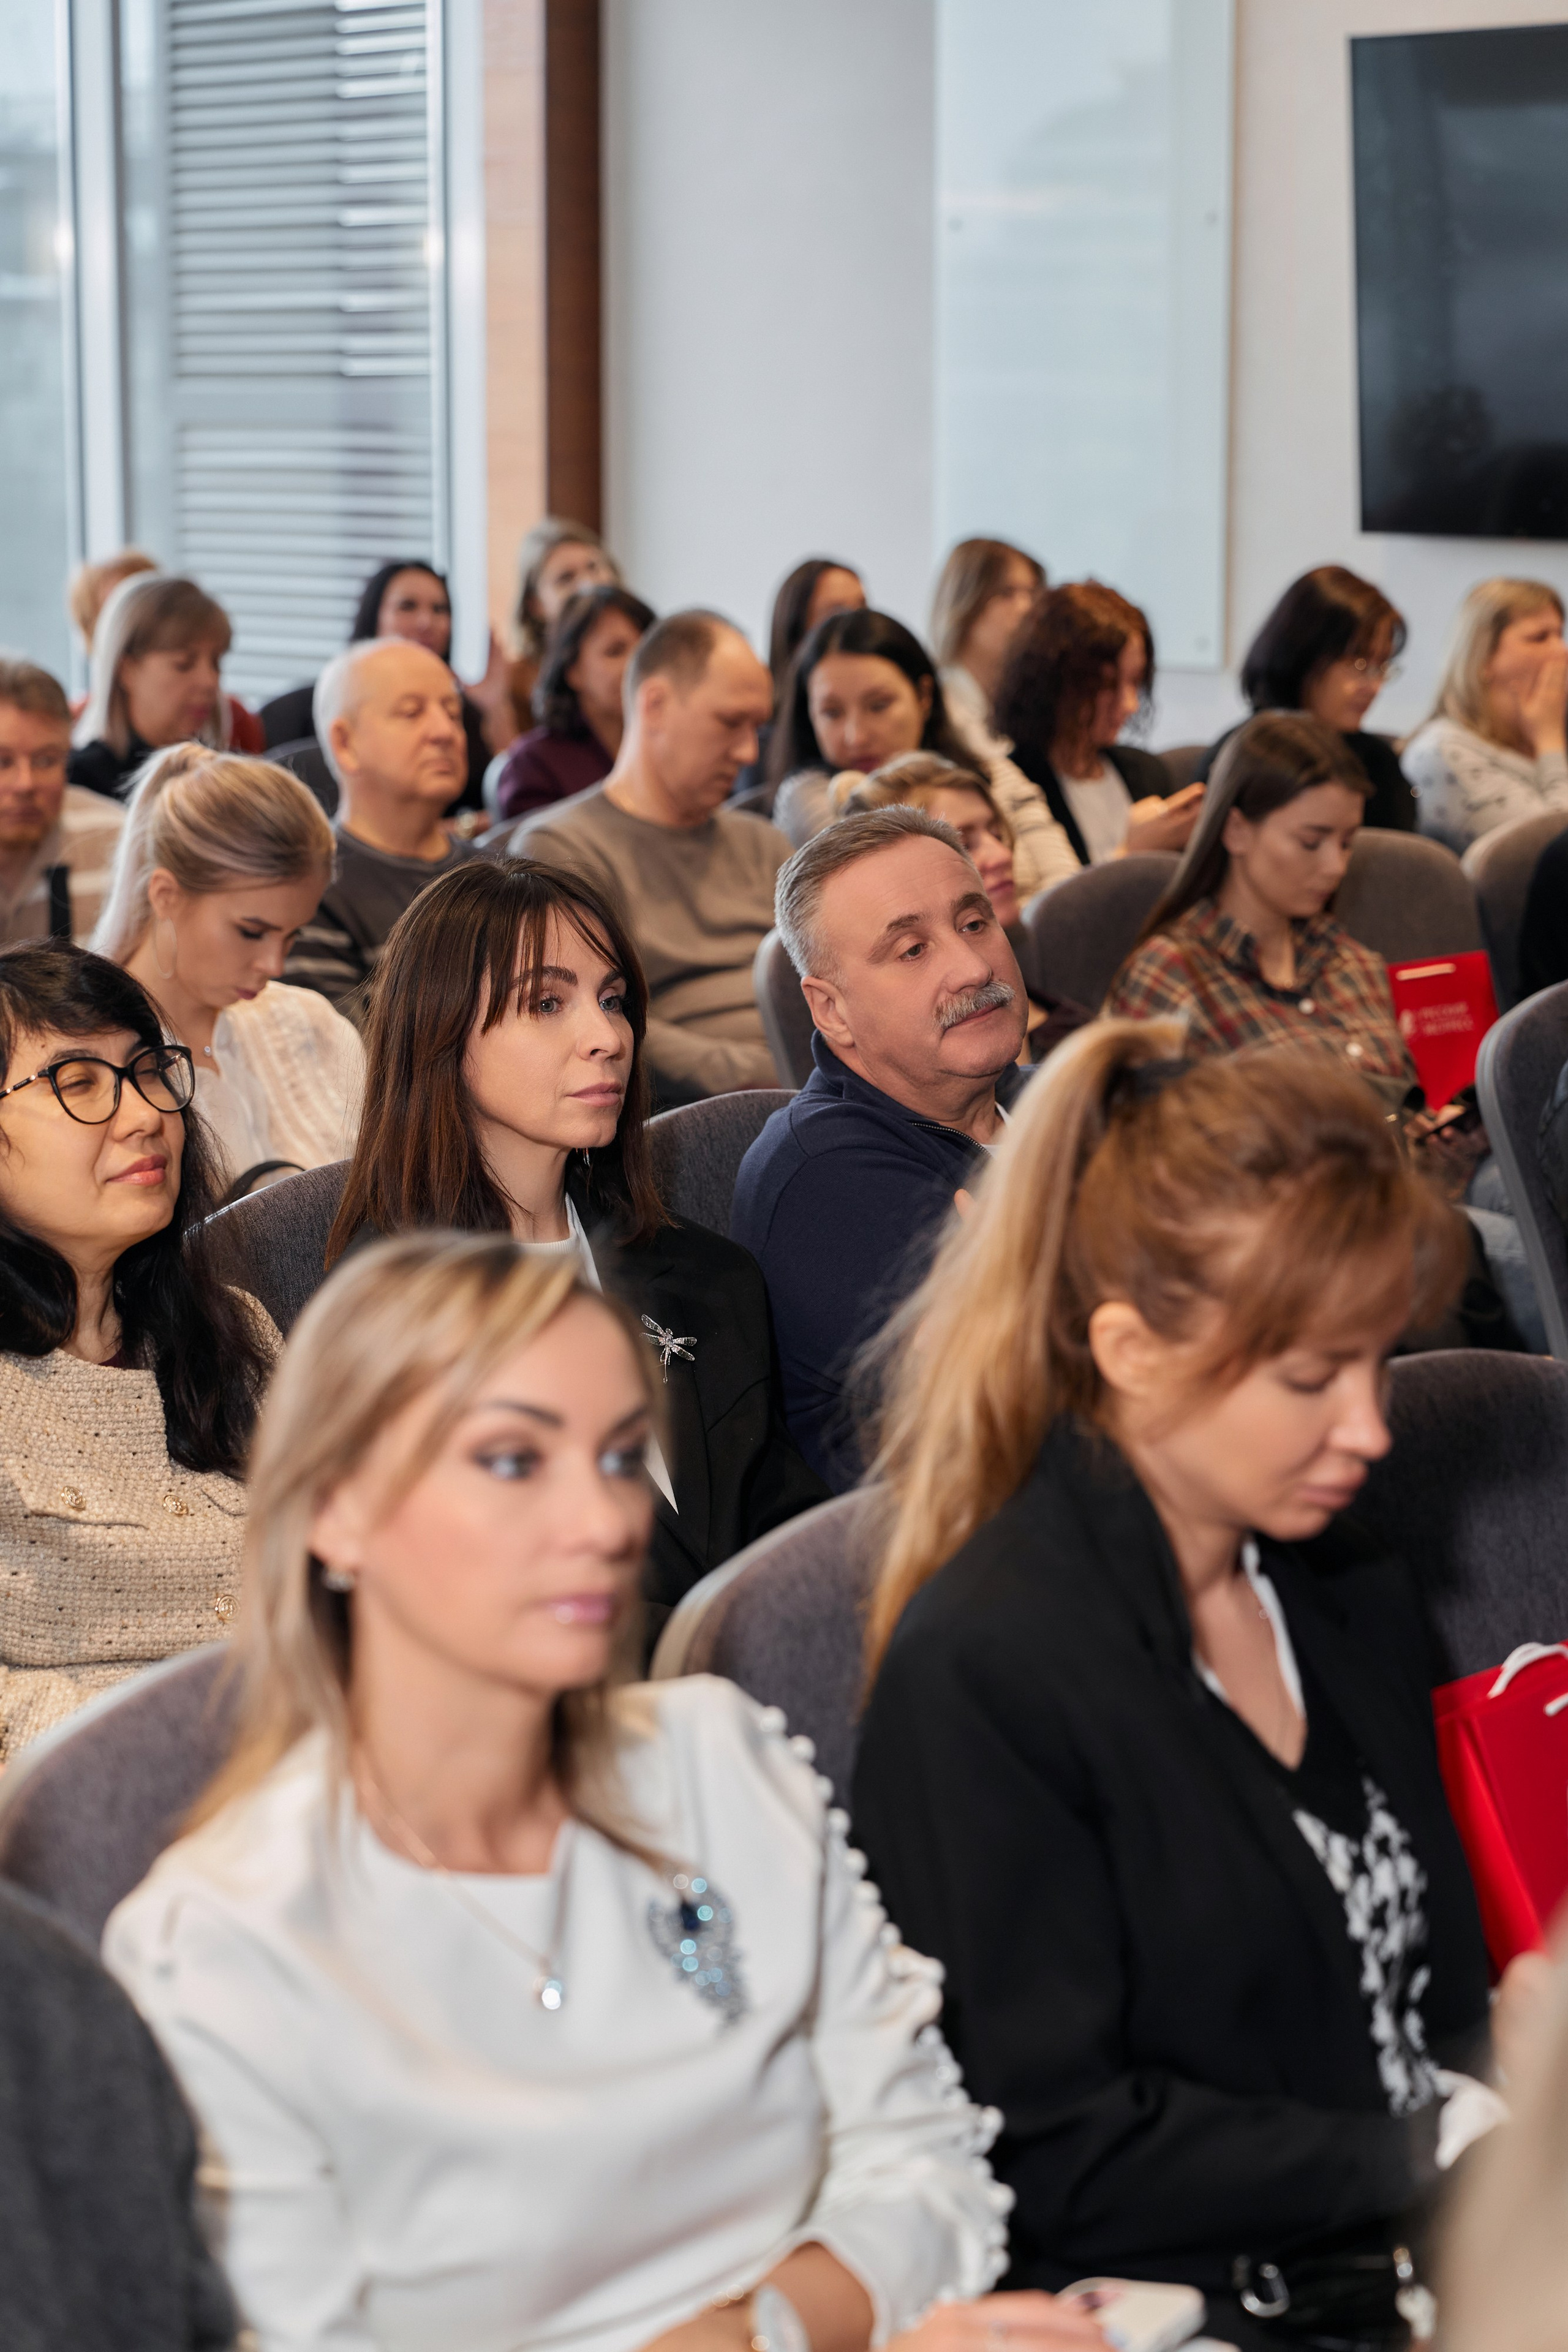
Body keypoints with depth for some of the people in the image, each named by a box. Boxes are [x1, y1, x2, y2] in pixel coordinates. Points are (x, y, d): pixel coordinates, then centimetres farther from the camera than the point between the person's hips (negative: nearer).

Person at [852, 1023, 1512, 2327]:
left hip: (1434, 2267, 8)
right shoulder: (979, 1672, -11)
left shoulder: (1359, 1596, 15)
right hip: (1199, 2304, -7)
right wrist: (1443, 2155, -13)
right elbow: (1056, 2158, -12)